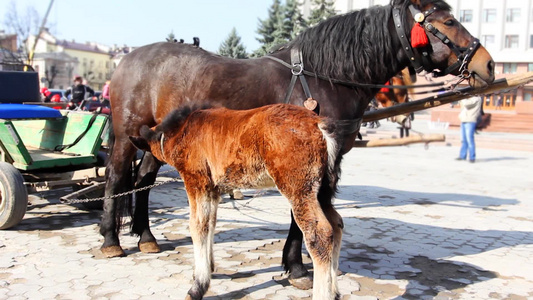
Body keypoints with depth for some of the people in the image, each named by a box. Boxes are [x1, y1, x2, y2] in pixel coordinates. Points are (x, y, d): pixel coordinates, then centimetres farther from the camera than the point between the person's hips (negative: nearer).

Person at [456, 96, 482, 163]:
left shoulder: (476, 98, -8)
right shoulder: (469, 98, 20)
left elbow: (466, 103, -20)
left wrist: (462, 99, -5)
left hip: (470, 121, -9)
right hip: (463, 120, 9)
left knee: (469, 140, -10)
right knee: (463, 140, 11)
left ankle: (472, 158, -6)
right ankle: (462, 156, 17)